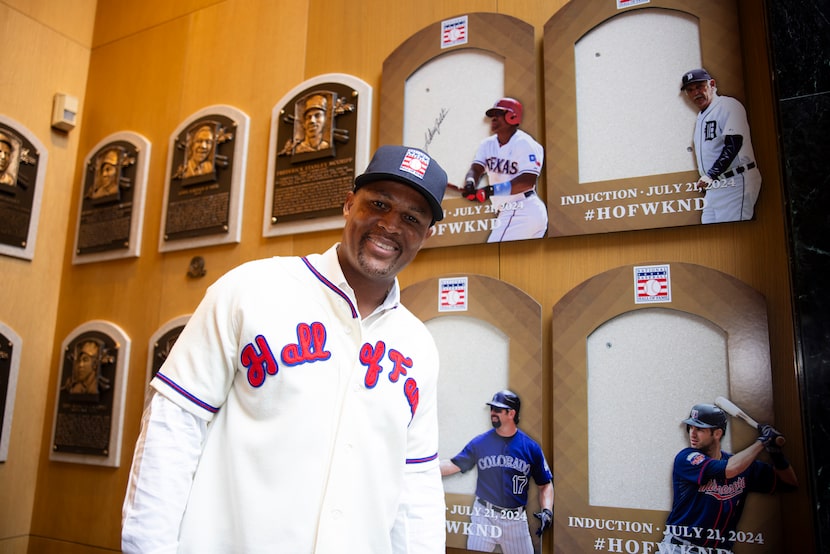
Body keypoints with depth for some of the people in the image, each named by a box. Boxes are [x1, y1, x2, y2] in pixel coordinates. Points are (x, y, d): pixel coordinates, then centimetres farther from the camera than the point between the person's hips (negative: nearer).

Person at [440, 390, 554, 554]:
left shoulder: (531, 447, -3)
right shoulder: (479, 442, -2)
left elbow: (545, 484, 3)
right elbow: (453, 465, -4)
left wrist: (547, 510, -14)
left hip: (516, 520, 0)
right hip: (484, 516, 0)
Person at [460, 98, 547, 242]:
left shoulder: (525, 143, -14)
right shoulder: (488, 144, 10)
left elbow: (527, 182, -24)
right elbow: (476, 169, -3)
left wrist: (490, 191, -31)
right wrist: (470, 183, -27)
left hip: (523, 213, -9)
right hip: (510, 214, 9)